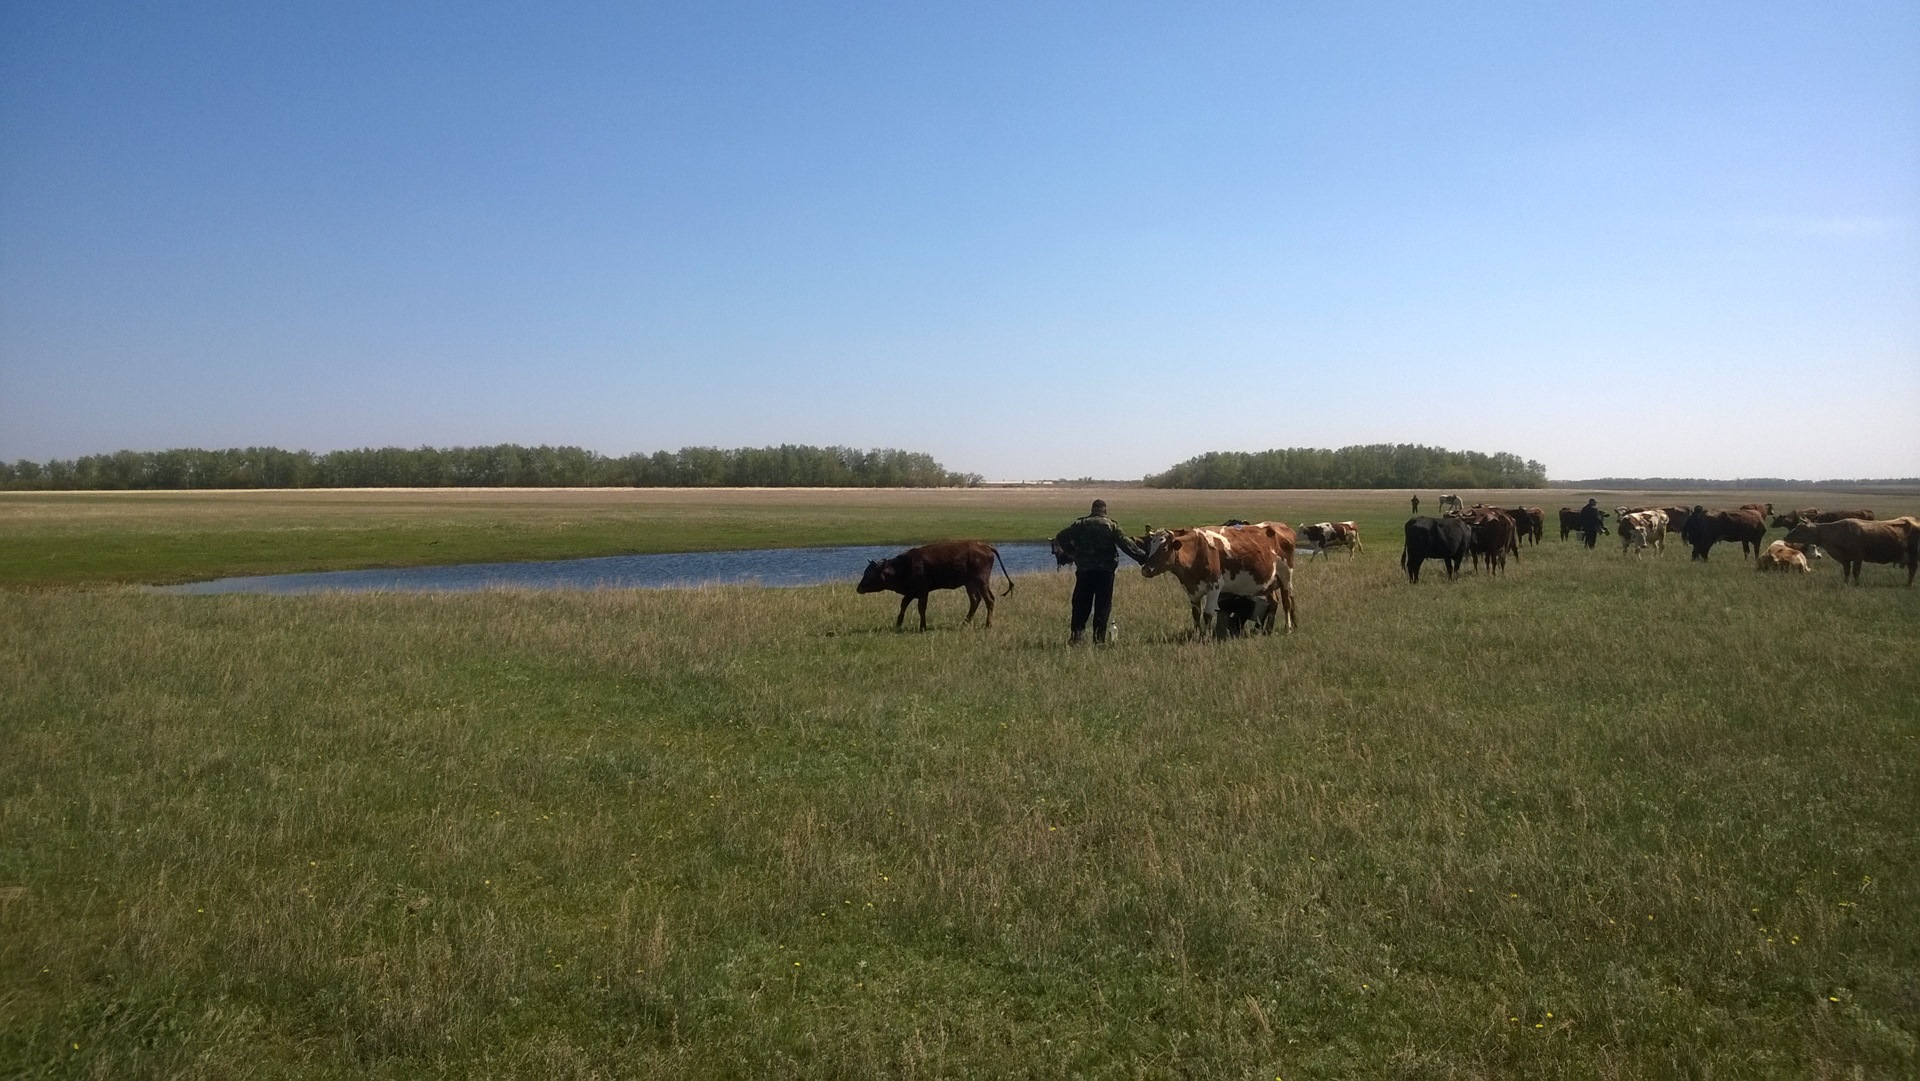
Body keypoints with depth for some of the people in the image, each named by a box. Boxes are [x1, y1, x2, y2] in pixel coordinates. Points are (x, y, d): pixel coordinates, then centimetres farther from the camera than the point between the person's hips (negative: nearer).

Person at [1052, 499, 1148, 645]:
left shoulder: (1080, 524, 3)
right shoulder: (1112, 525, -1)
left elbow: (1061, 537, 0)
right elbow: (1126, 544, -6)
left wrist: (1072, 551, 15)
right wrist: (1143, 557, -2)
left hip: (1084, 570, 2)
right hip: (1105, 570, -2)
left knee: (1081, 603, 10)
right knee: (1103, 604, 4)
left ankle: (1077, 634, 4)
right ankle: (1099, 638, 0)